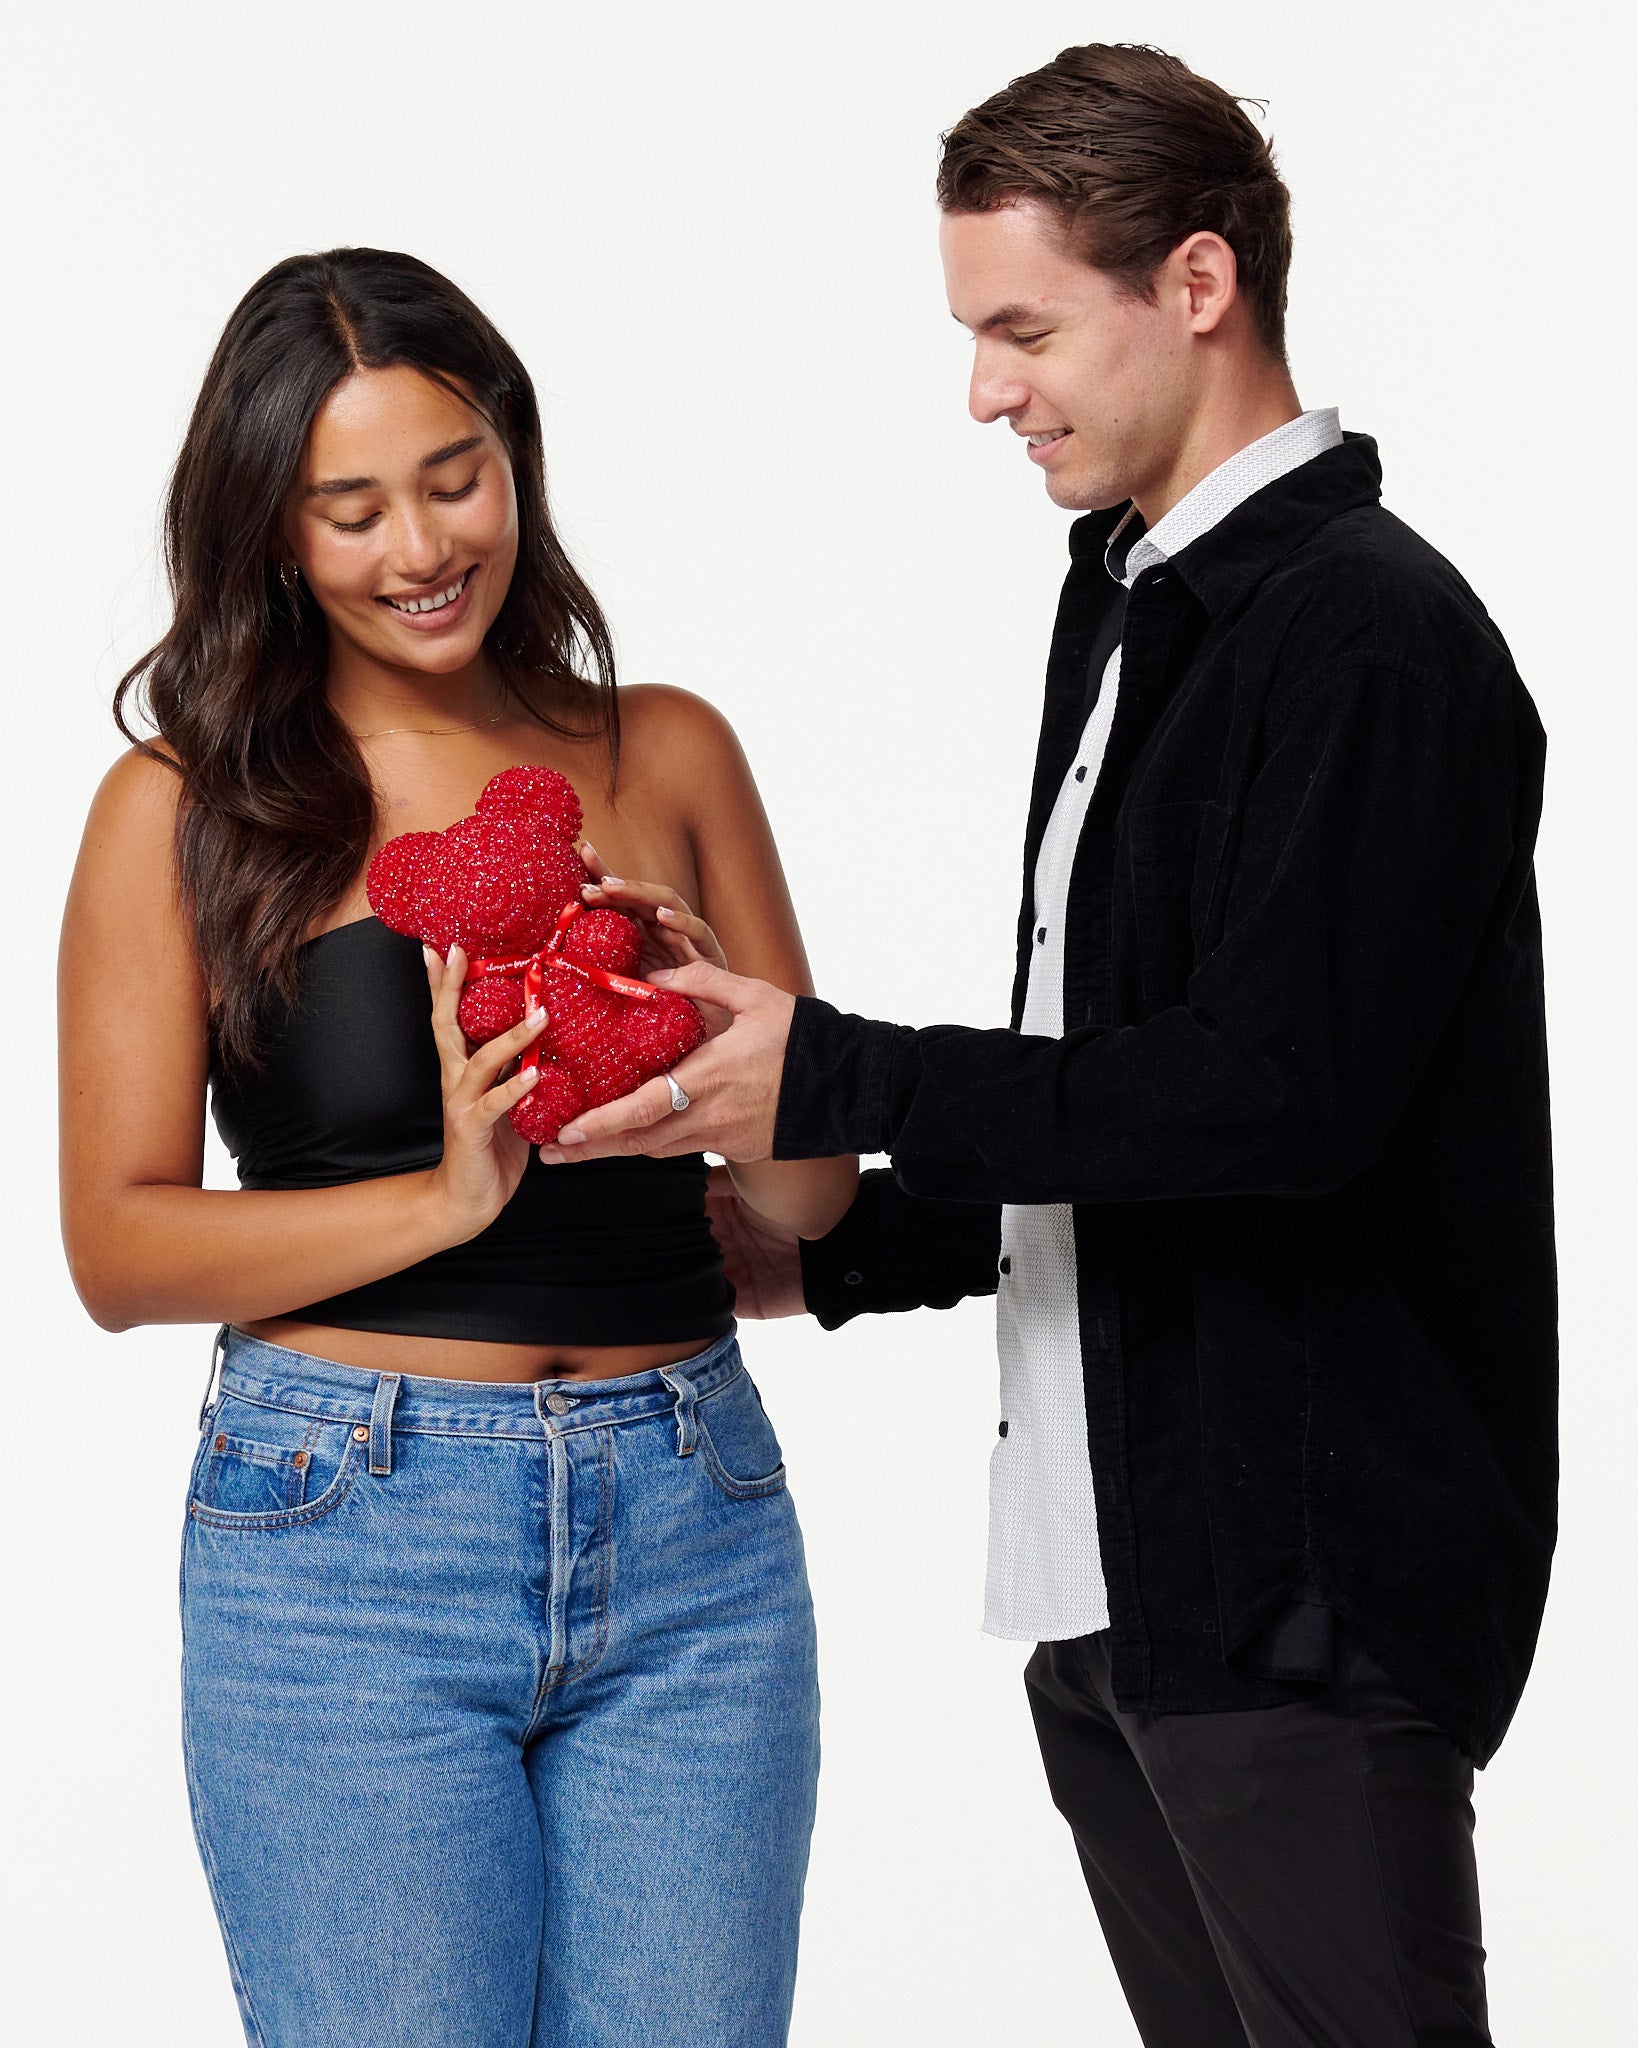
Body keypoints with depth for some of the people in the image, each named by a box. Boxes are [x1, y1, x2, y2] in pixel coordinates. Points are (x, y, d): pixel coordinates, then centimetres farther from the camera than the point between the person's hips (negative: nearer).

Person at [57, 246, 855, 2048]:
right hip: (346, 1540, -3)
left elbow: (815, 1190, 11)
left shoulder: (666, 753, 8)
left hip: (691, 1525, 3)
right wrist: (447, 1193, -17)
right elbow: (120, 1246, -4)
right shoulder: (184, 807, 0)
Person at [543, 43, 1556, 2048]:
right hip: (1103, 1569, 9)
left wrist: (836, 1080, -18)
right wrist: (838, 1258, 13)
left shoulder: (1369, 632, -13)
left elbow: (1282, 1090, -23)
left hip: (1305, 1578, -9)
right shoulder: (1126, 613, 17)